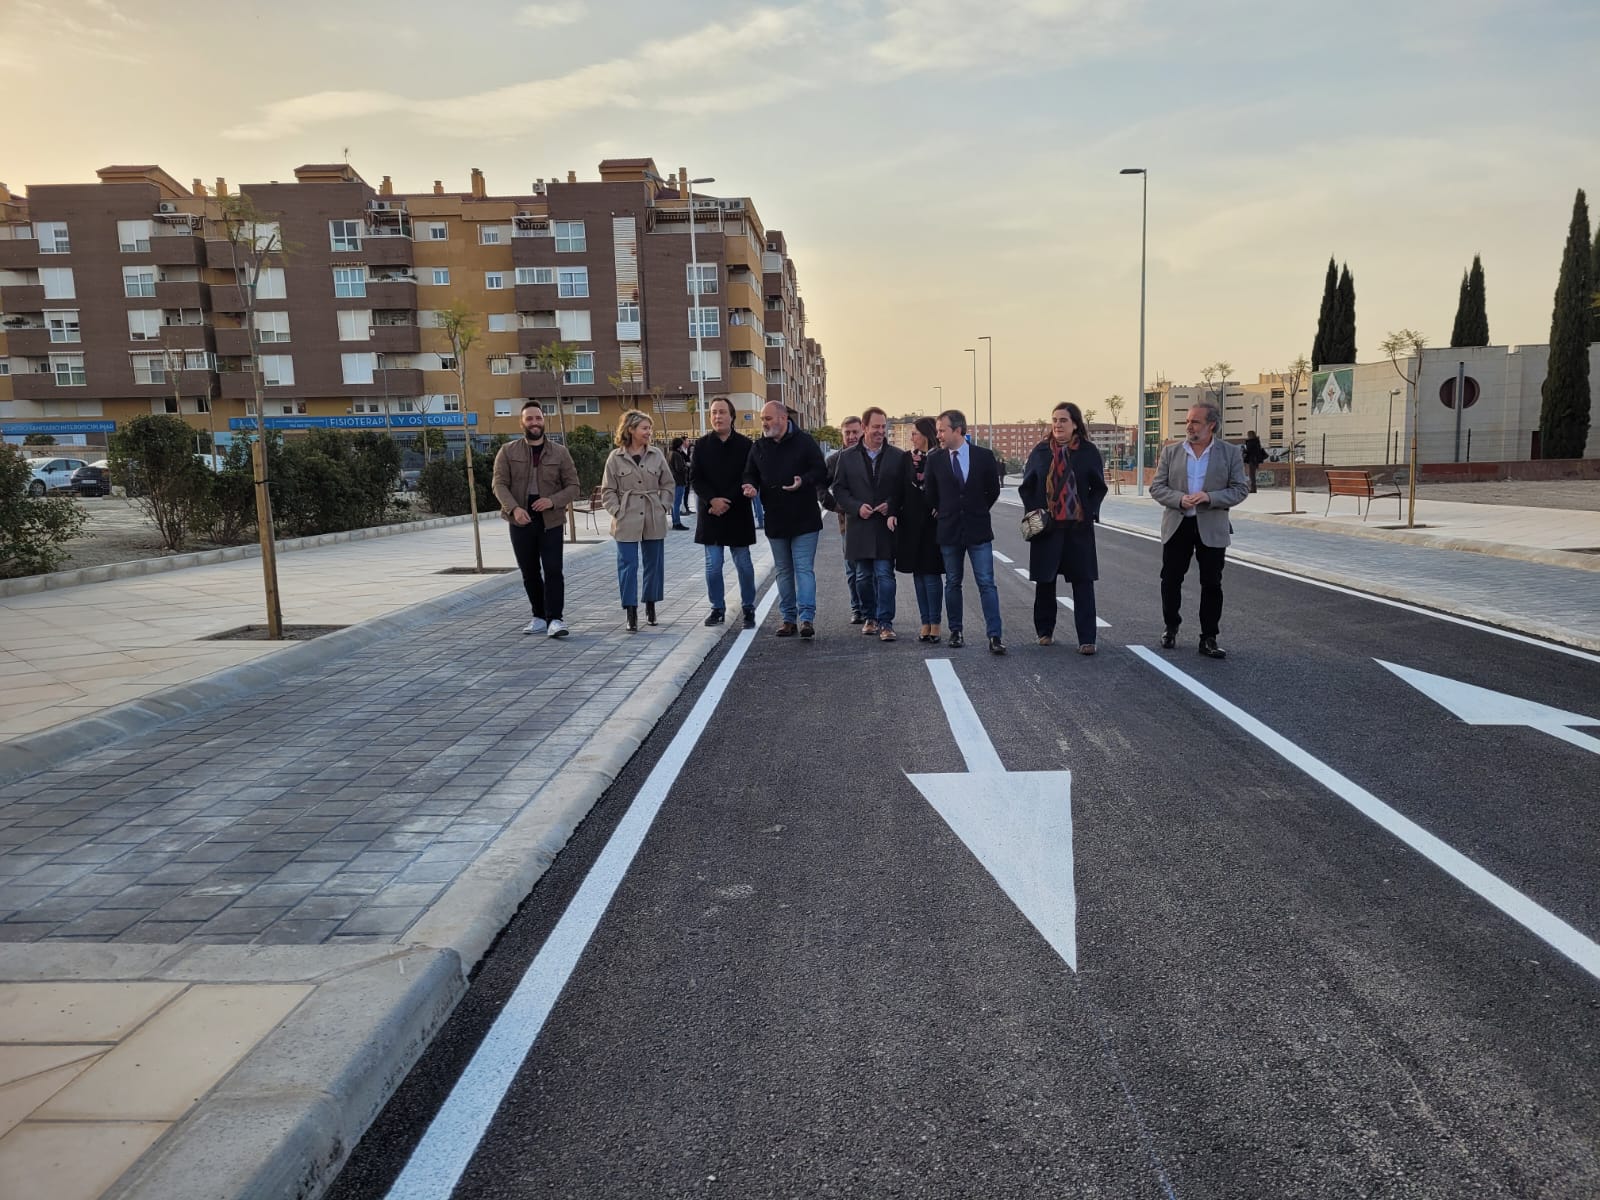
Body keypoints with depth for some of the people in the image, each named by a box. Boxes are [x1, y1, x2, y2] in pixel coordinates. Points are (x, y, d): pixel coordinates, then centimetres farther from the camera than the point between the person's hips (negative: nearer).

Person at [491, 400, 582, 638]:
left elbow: (572, 486, 3)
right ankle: (539, 617, 20)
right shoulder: (508, 451, 3)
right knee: (529, 572, 9)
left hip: (551, 521, -1)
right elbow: (499, 484, -3)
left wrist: (553, 501, -16)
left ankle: (555, 619, -8)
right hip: (521, 521, 2)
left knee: (553, 570, -10)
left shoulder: (560, 452, 3)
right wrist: (514, 508, -20)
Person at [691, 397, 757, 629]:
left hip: (738, 514, -1)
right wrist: (712, 500, -14)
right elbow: (694, 479, 1)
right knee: (713, 565, 4)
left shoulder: (745, 445, -1)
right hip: (710, 514, 2)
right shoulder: (702, 445, 4)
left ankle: (748, 609, 15)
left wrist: (727, 502, -12)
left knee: (743, 564, 4)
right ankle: (717, 609, 15)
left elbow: (748, 479, -4)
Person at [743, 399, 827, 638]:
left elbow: (821, 470, -5)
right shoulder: (759, 447, 8)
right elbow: (749, 474, 16)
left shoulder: (804, 442, -4)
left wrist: (804, 481, -24)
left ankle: (807, 618, -10)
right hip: (775, 520, 5)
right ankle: (788, 618, 19)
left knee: (804, 568, -8)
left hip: (804, 519, -5)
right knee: (784, 571, 12)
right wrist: (750, 487, -8)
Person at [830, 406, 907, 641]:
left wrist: (891, 506, -13)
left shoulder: (898, 456, 4)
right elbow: (839, 489, 4)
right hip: (859, 526, 2)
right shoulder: (847, 456, 5)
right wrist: (857, 507, -10)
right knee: (863, 576, 10)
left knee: (884, 574, -7)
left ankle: (885, 622, -3)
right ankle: (870, 617, 25)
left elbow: (905, 490, 4)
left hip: (886, 526, -2)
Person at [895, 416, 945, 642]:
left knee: (931, 573, -3)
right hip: (911, 522, 6)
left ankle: (934, 623, 4)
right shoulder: (909, 458, 10)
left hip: (931, 522, -5)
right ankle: (926, 623, 14)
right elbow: (903, 488, 8)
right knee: (918, 573, 8)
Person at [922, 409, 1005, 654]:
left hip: (978, 530, -2)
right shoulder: (935, 461, 1)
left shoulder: (984, 456, -1)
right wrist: (946, 514, 10)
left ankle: (994, 636, -5)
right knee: (952, 584, 10)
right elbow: (931, 496, 11)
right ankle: (955, 632, 20)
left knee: (986, 584, -5)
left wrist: (978, 512, 10)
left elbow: (993, 490, 8)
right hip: (949, 532, 2)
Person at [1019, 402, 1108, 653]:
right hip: (1046, 526, 1)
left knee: (1083, 581, -1)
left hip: (1079, 526, -1)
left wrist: (1090, 512, -8)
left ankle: (1086, 639, 2)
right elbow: (1026, 486, 9)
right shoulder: (1040, 451, 4)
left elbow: (1098, 487, 5)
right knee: (1044, 580, 8)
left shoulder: (1088, 452, 1)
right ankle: (1045, 631, 23)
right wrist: (1033, 511, -5)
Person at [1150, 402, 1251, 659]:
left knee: (1212, 585, 3)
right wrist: (1179, 499, -18)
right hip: (1176, 526, 1)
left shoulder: (1230, 452, 0)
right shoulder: (1171, 451, 4)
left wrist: (1209, 497, -18)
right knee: (1170, 580, 7)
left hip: (1212, 528, -1)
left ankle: (1208, 639, 11)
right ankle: (1171, 628, 27)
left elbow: (1241, 488, -2)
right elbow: (1156, 487, 1)